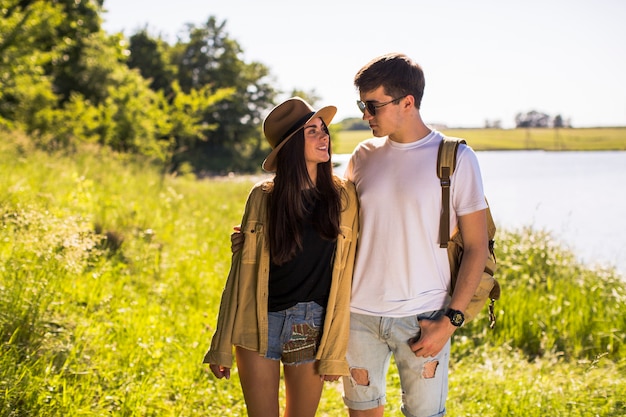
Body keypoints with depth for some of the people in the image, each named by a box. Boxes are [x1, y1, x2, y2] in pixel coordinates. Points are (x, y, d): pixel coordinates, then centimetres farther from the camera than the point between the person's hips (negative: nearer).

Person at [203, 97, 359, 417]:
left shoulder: (343, 196, -2)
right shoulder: (263, 196, -4)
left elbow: (343, 278, -1)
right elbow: (243, 270, -1)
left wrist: (337, 350, -3)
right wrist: (222, 346, -1)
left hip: (312, 329, 1)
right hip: (259, 324, -1)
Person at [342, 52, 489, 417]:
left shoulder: (455, 158, -5)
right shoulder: (364, 157, 6)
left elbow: (477, 247, -5)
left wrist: (451, 321, -11)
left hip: (423, 318, -3)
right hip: (359, 314, 4)